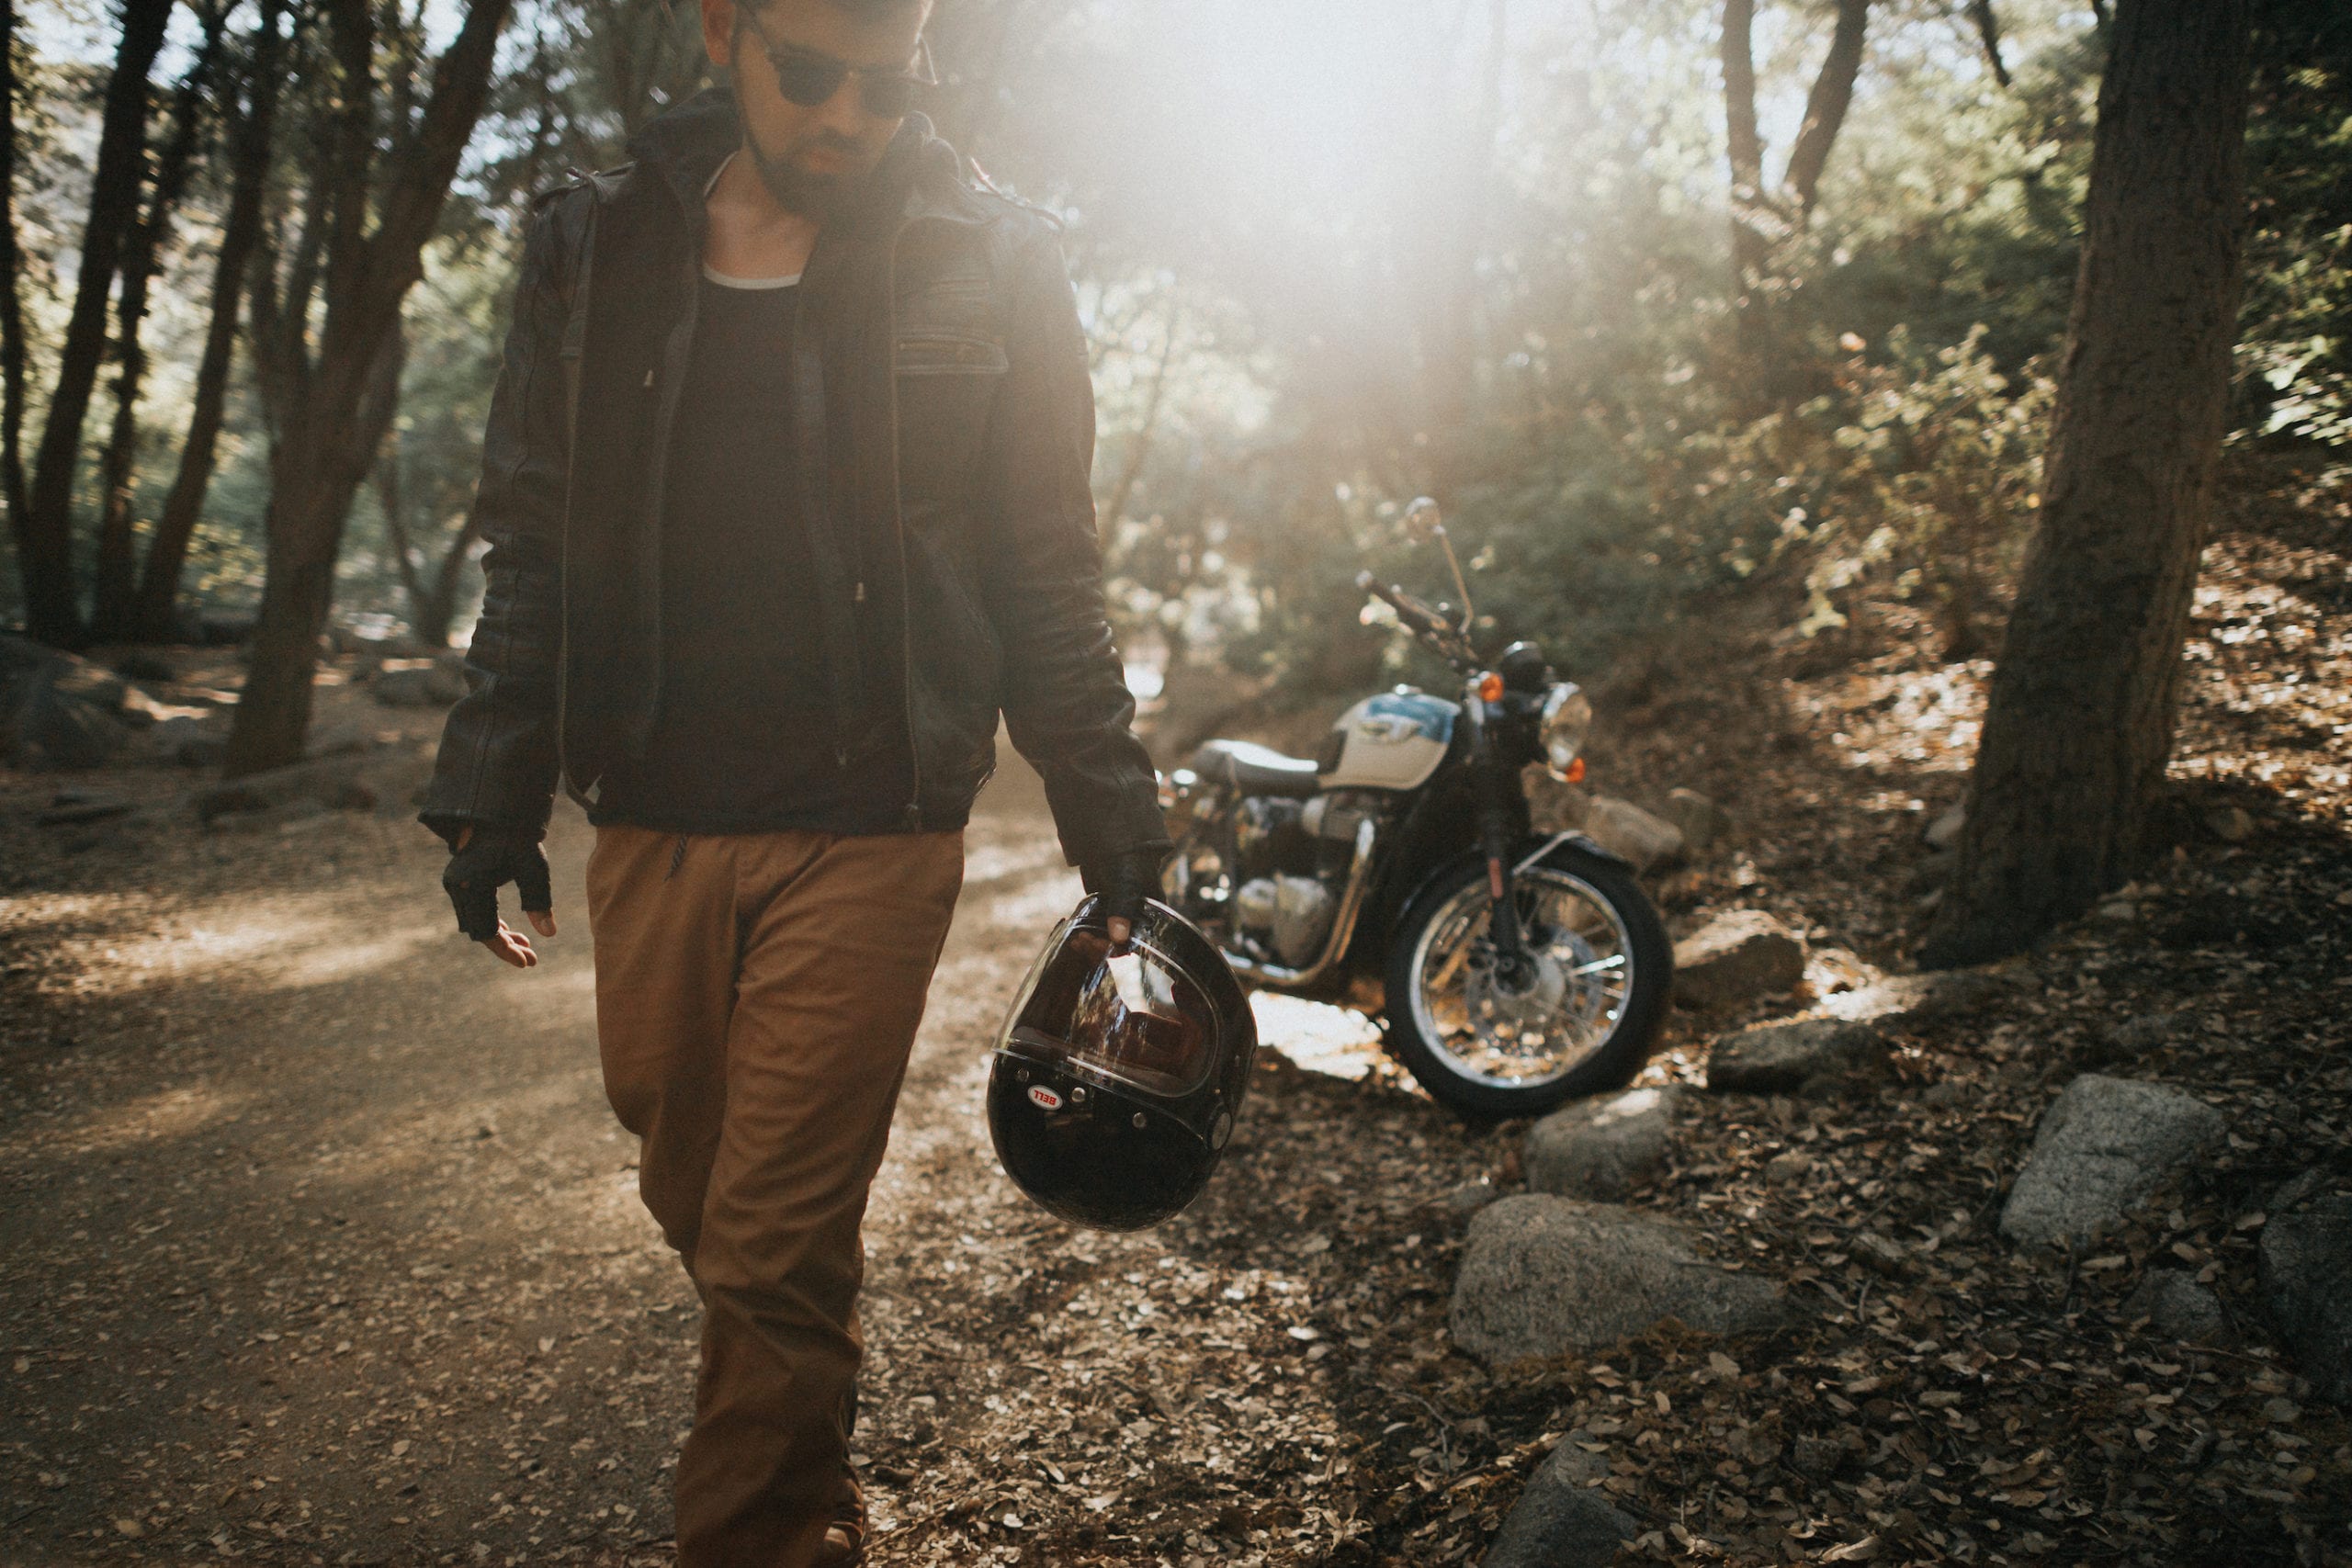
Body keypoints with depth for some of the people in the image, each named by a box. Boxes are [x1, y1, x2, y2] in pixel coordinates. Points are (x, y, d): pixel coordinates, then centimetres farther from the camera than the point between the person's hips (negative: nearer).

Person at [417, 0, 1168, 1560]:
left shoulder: (988, 258, 0)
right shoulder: (595, 246, 8)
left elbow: (1049, 569, 3)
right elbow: (535, 542, 12)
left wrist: (1107, 810, 1)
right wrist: (493, 794, 8)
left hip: (871, 834, -4)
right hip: (652, 829, 4)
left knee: (775, 1244, -3)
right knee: (694, 1194, 16)